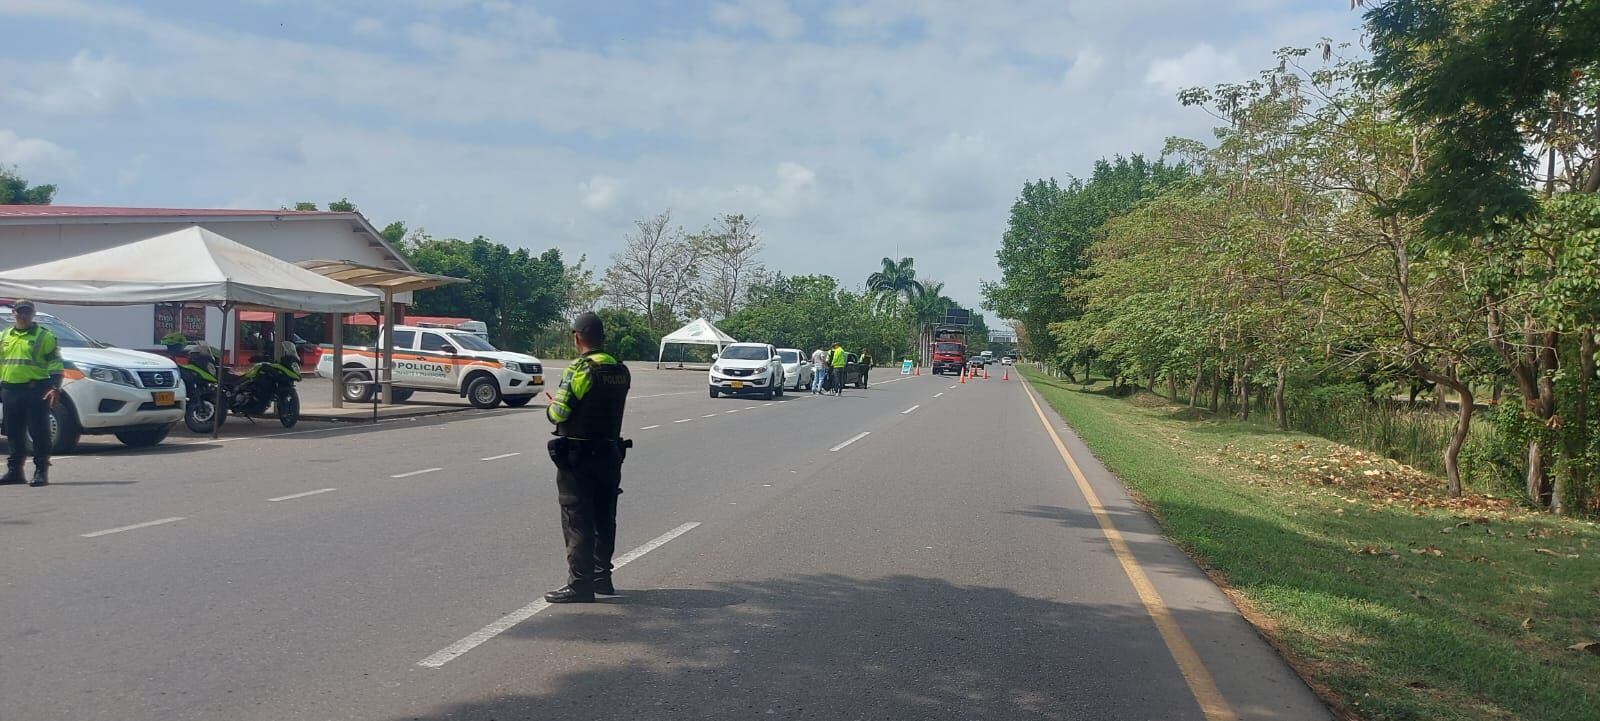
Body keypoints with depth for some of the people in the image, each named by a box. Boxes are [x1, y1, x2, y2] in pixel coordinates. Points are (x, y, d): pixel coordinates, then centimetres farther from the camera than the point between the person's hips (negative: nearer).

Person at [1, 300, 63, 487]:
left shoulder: (44, 336, 0)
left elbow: (55, 363, -5)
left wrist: (55, 388, -15)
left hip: (36, 389, -5)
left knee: (39, 431, -6)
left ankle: (41, 472, -4)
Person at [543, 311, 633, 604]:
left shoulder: (580, 368, -16)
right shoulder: (621, 371, 5)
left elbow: (558, 413, -18)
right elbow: (606, 408, 8)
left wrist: (551, 406, 5)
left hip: (577, 456, -7)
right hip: (610, 452, 7)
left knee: (577, 520, -1)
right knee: (604, 517, 15)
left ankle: (579, 584, 0)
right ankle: (602, 576, 25)